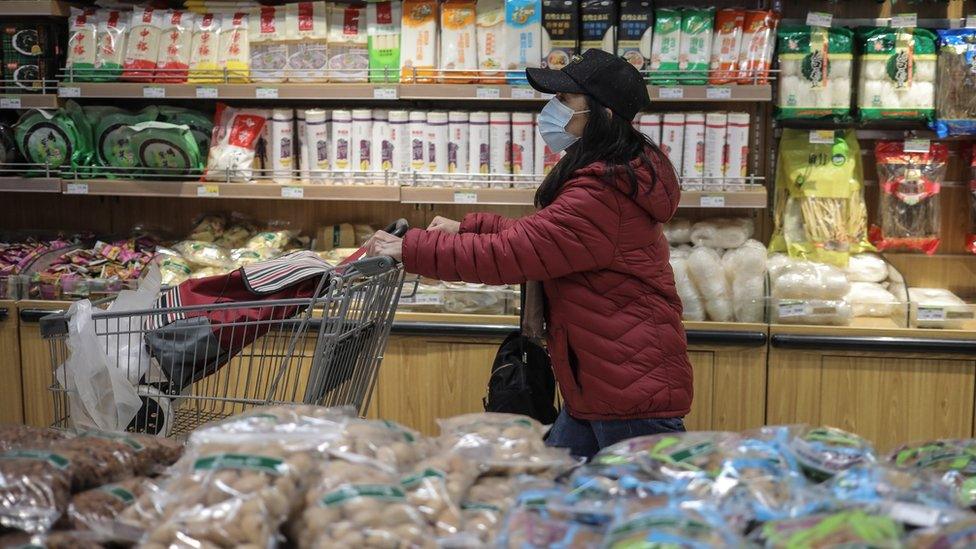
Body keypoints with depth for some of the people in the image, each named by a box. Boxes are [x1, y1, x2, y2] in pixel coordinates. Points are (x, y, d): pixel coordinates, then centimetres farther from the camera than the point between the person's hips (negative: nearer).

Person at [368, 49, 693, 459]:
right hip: (597, 386, 11)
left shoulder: (601, 196, -23)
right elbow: (535, 235, 18)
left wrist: (410, 250, -18)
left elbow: (510, 254, -24)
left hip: (632, 390, -11)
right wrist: (467, 227, 7)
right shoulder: (615, 176, 12)